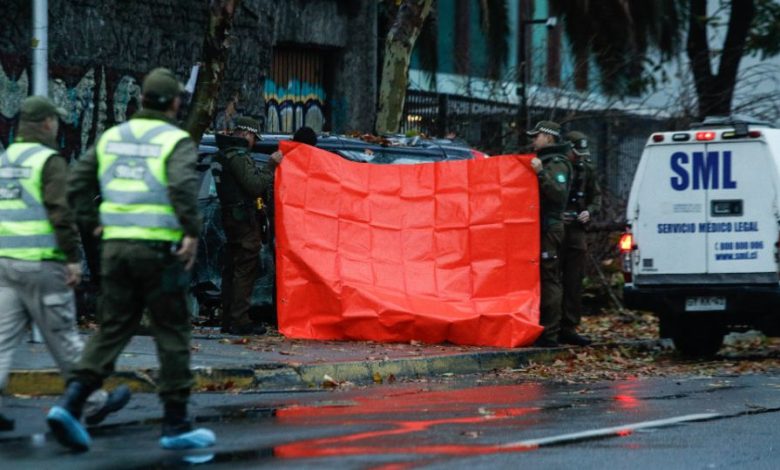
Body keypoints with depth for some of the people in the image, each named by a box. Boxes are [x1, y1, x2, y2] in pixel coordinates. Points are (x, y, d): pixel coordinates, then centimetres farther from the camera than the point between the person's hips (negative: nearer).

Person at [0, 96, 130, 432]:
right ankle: (94, 403, 14)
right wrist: (73, 258, -15)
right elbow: (60, 212, -17)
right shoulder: (48, 160, -9)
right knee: (63, 338, 2)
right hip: (42, 263, -7)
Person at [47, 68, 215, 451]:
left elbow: (78, 182, 11)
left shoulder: (112, 137, 12)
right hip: (158, 247, -5)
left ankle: (71, 402, -9)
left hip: (115, 245, 5)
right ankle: (176, 425, 7)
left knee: (111, 330, 9)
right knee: (171, 334, 4)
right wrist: (192, 232, -18)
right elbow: (183, 185, -23)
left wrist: (92, 223, 17)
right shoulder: (176, 141, -5)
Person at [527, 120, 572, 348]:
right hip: (541, 227, 10)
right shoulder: (543, 161, 22)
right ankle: (544, 330, 13)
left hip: (549, 228, -10)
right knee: (542, 279, 10)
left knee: (548, 280, -10)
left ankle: (550, 335, -11)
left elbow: (560, 194, -23)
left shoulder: (557, 164, -8)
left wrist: (541, 174, -30)